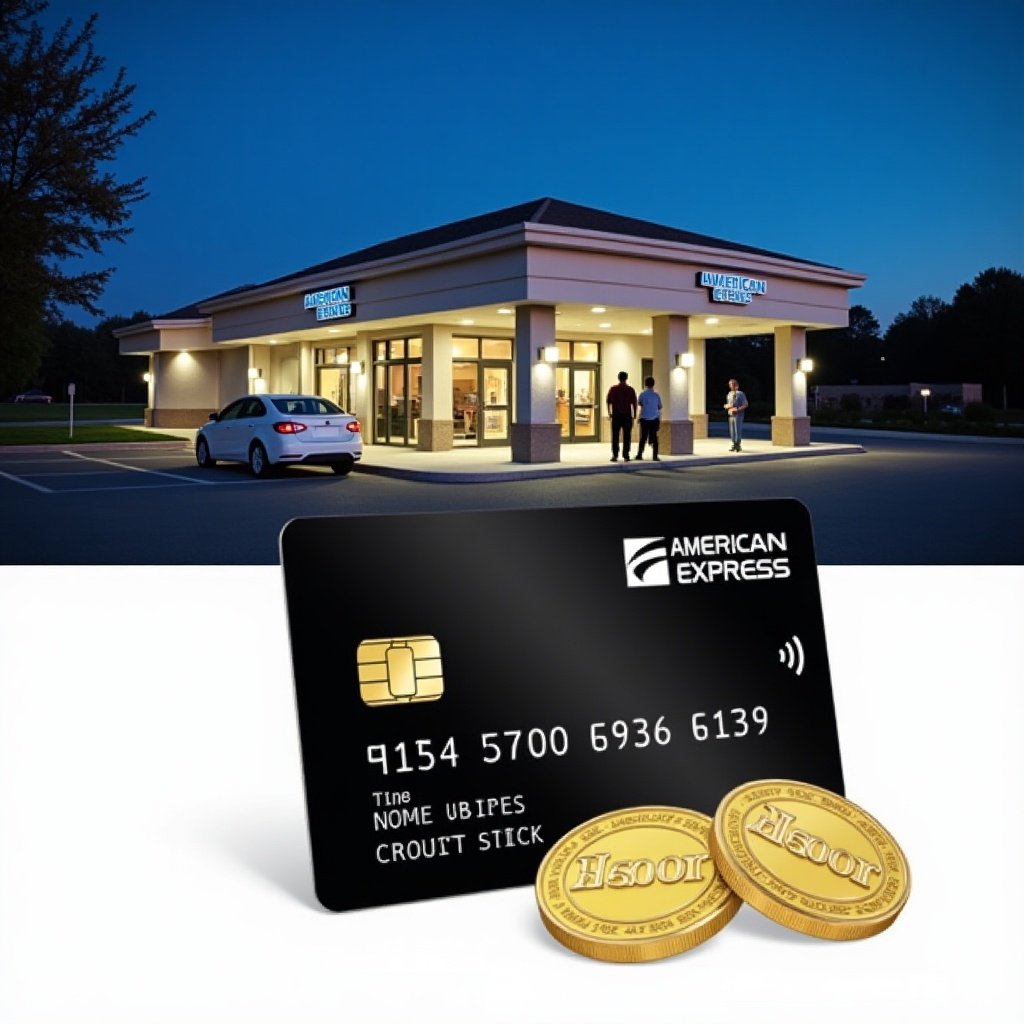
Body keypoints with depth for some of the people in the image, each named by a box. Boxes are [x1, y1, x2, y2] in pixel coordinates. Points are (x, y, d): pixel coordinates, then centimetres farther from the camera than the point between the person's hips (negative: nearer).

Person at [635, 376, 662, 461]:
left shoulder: (642, 394, -4)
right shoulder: (656, 395, -2)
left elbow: (639, 403, 11)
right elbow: (660, 407, 4)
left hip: (644, 419, 0)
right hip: (654, 419, 0)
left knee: (643, 437, 8)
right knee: (654, 437, 3)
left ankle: (639, 455, 8)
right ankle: (655, 456, -1)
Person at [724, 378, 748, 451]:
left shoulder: (740, 394, -4)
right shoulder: (729, 394, 14)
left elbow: (745, 405, -6)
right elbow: (726, 405, 22)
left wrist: (737, 409, -18)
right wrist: (727, 406, -2)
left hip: (738, 415, -6)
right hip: (731, 414, 6)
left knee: (738, 429, -9)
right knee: (732, 430, 5)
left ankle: (738, 445, -5)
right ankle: (734, 445, 11)